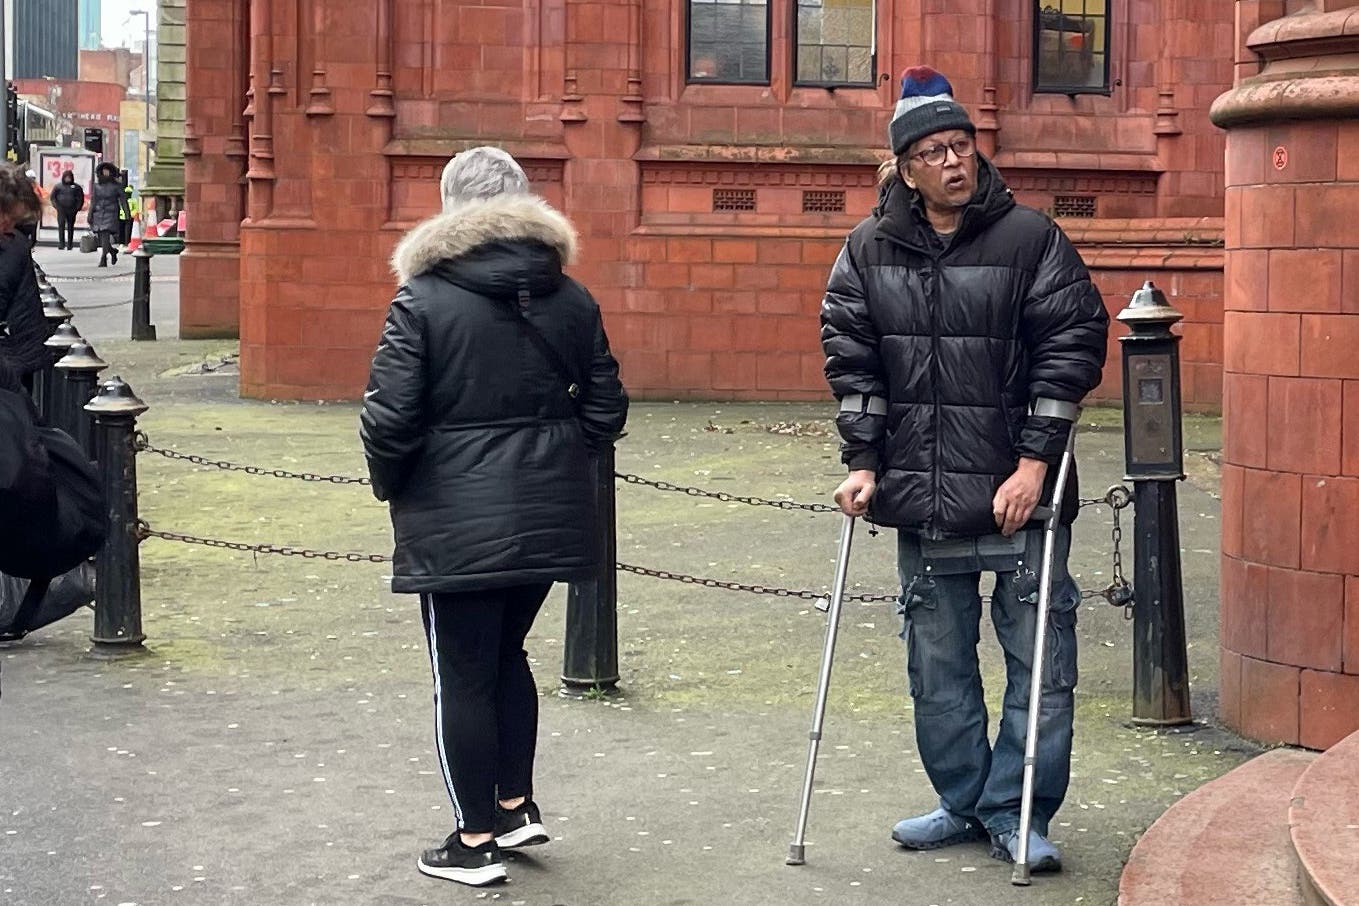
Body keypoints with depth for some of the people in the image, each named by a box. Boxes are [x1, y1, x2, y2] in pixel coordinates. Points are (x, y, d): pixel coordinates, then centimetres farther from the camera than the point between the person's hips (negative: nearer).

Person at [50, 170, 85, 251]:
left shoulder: (76, 187, 6)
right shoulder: (58, 186, 6)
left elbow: (80, 198, 9)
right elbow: (53, 197, 10)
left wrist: (77, 208, 0)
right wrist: (56, 206, -1)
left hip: (71, 210, 1)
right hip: (61, 210, -1)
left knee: (70, 227, 5)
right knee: (61, 225, -10)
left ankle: (70, 244, 11)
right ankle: (61, 243, -10)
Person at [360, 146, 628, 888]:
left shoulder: (422, 301, -10)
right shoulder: (571, 300, 5)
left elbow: (388, 418, -14)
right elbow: (605, 410, 7)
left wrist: (391, 486, 4)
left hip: (456, 523, -5)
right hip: (549, 519, 5)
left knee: (463, 674, 5)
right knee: (506, 654, 23)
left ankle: (475, 841, 13)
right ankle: (516, 805, 28)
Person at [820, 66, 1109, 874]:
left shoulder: (1031, 238, -5)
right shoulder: (871, 248, 5)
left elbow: (1074, 345, -7)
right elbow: (850, 357, 7)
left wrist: (1036, 460, -12)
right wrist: (864, 461, 0)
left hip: (1019, 495, -3)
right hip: (922, 501, 3)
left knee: (1040, 660, -2)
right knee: (937, 664, 12)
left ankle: (1017, 814, 10)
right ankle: (963, 802, 27)